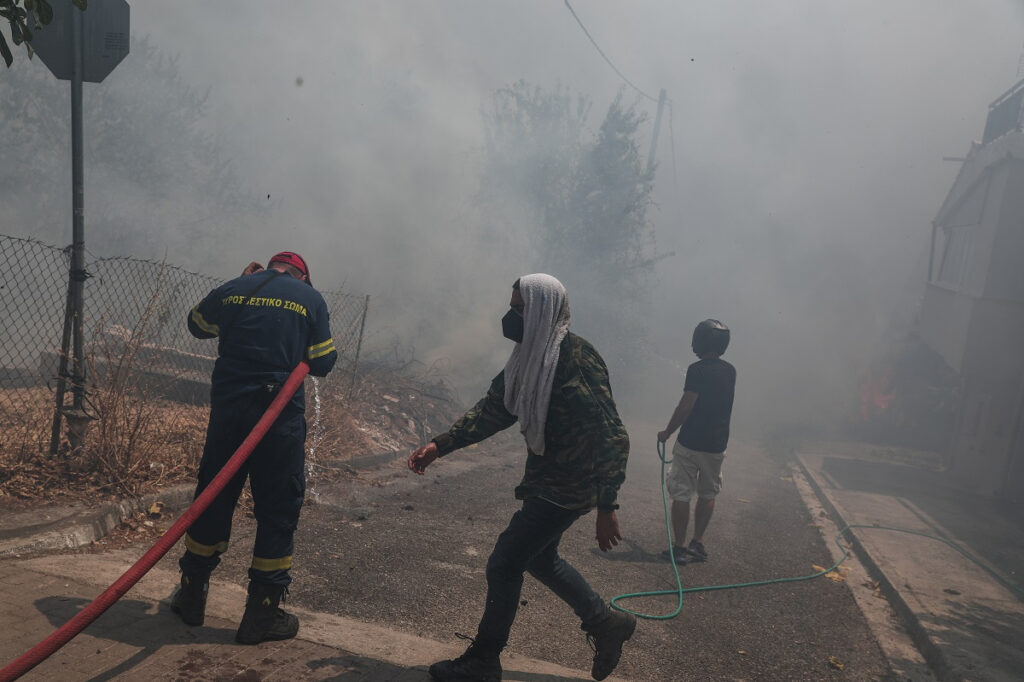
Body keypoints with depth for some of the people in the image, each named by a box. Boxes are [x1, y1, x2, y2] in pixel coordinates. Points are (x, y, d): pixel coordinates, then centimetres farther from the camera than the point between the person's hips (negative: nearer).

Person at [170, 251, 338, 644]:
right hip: (281, 413, -3)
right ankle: (262, 612, 11)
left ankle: (192, 595, 30)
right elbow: (322, 364, 1)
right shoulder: (310, 298, 1)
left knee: (213, 498, 17)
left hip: (227, 408, 3)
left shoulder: (234, 288, 8)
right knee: (278, 508, 6)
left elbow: (197, 324, 26)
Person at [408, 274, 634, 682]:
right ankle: (606, 623, 39)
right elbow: (493, 408, 7)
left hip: (569, 487, -9)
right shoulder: (530, 355, 3)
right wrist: (440, 445, -1)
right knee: (538, 558, 23)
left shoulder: (576, 360, -25)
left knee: (504, 564, 0)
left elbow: (611, 437, -25)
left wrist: (606, 507, -25)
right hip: (545, 479, 9)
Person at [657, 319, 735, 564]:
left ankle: (679, 547, 6)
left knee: (681, 494, 3)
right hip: (717, 443, 6)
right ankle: (698, 543, 21)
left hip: (690, 442, -6)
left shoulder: (697, 369, -15)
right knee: (708, 494, 17)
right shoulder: (730, 371, 6)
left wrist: (667, 432, -6)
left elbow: (685, 407, -17)